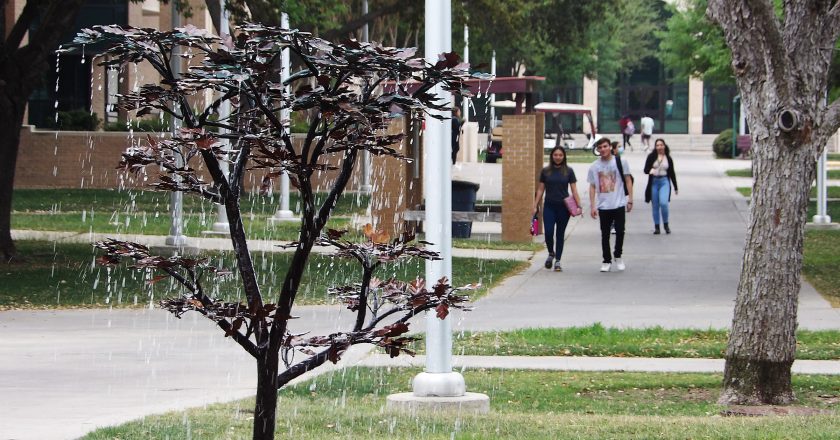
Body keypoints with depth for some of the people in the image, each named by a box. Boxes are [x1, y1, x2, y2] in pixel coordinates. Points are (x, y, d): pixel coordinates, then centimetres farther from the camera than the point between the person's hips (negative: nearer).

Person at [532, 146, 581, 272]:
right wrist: (535, 206, 5)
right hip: (549, 207, 1)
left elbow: (574, 190, 2)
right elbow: (540, 190, 9)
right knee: (548, 233, -8)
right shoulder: (545, 171, 4)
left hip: (563, 207, -1)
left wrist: (579, 206, -6)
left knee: (560, 234, 4)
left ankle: (557, 261, 12)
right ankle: (551, 254, 20)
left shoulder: (568, 171, 2)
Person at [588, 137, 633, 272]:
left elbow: (628, 180, 3)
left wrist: (630, 200, -2)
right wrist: (592, 206, 1)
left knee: (620, 231, -6)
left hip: (619, 204, -2)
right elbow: (592, 187, 7)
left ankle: (618, 256, 16)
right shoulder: (594, 166, 5)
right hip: (603, 206, 2)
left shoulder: (620, 162, 0)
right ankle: (606, 261, 14)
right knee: (605, 234, 5)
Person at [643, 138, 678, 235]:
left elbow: (672, 173, 12)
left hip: (664, 182, -1)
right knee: (655, 205, 4)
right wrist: (650, 171, -25)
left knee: (663, 203, -18)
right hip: (653, 182, 1)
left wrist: (675, 188, 14)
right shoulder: (651, 157, 2)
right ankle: (656, 227, 14)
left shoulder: (668, 159, 7)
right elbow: (645, 169, -1)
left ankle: (666, 224, 0)